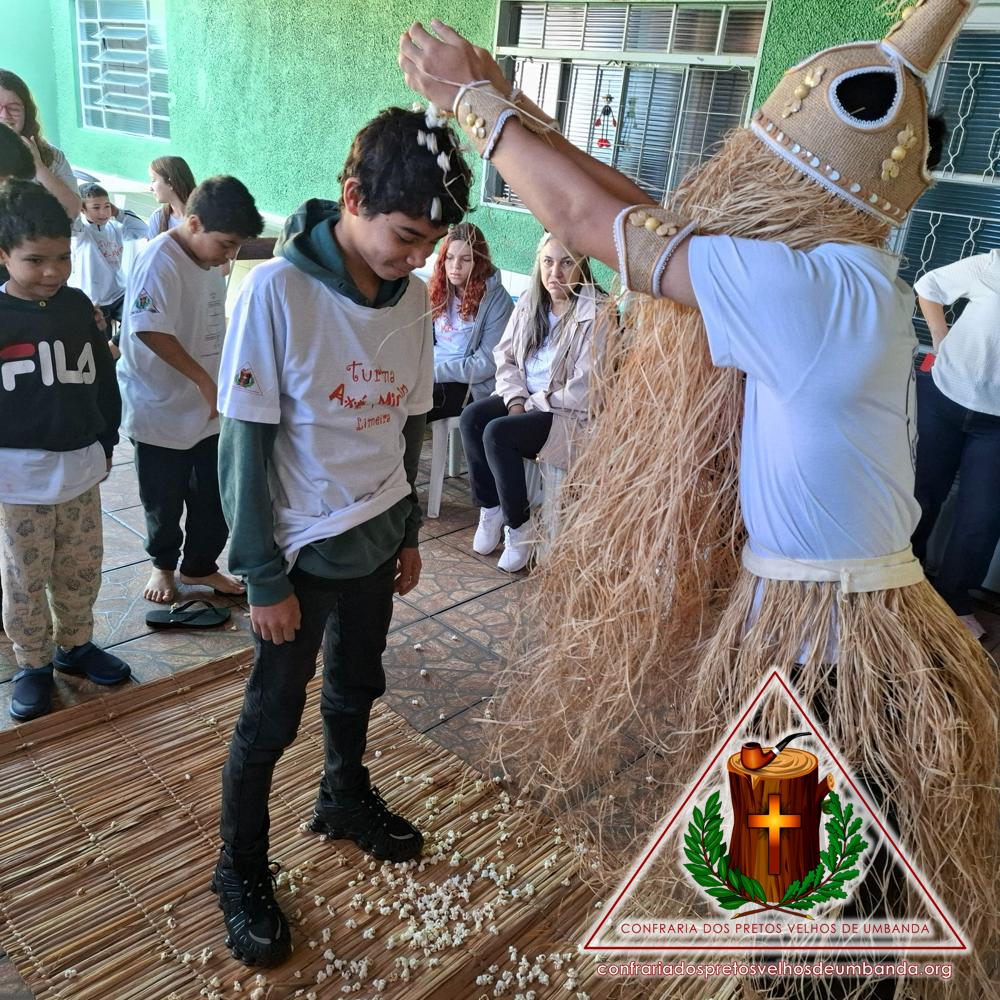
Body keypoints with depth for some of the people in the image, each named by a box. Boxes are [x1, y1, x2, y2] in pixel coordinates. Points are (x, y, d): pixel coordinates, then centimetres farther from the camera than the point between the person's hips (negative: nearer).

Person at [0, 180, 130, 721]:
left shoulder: (77, 306, 3)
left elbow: (103, 378, 12)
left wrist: (105, 442, 13)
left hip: (80, 468, 4)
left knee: (81, 571, 16)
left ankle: (75, 644, 36)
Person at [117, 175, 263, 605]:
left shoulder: (210, 260, 6)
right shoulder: (160, 261, -20)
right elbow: (151, 331, -27)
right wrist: (204, 380, -25)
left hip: (208, 409, 7)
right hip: (163, 412, -7)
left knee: (215, 497, 13)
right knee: (164, 501, 11)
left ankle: (200, 565, 32)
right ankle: (163, 565, 35)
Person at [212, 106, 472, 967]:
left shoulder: (414, 296, -3)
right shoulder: (277, 291, -20)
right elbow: (245, 447, -16)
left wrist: (409, 532, 12)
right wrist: (265, 578, -13)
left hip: (375, 538, 5)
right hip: (303, 548, -5)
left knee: (356, 686, 23)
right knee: (273, 715, 9)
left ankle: (346, 797, 49)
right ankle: (241, 871, 31)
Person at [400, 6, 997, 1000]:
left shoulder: (819, 289, -23)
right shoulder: (834, 272, 4)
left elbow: (594, 220, -18)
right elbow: (653, 217, 7)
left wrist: (476, 99, -2)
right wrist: (506, 105, 8)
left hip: (828, 665, -8)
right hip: (792, 626, 9)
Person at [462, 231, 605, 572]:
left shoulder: (596, 314, -18)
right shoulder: (530, 302, 5)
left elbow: (584, 391, -21)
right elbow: (505, 357, 9)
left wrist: (533, 404, -13)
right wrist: (516, 399, -7)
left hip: (572, 415, -7)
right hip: (527, 401, 7)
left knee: (498, 433, -27)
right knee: (472, 416, -18)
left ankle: (518, 527, -10)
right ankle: (490, 509, -5)